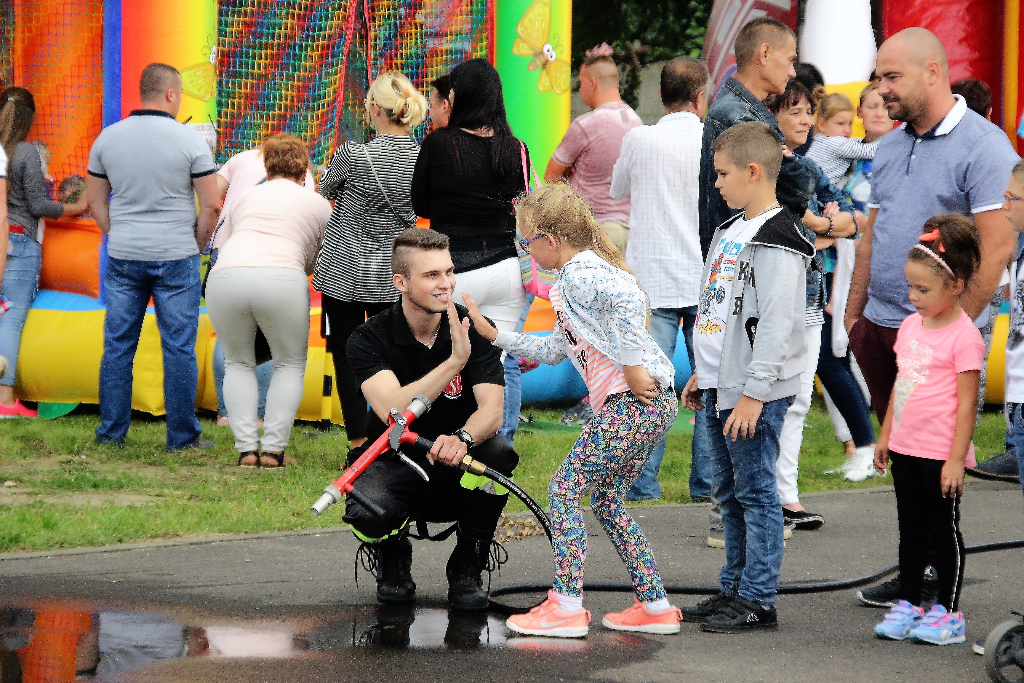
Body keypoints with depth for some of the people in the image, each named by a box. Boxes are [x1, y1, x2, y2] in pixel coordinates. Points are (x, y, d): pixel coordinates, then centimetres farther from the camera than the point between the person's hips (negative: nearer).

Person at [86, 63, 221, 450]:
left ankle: (111, 432, 11)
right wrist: (196, 244, 6)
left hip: (123, 257, 3)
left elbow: (95, 200, 10)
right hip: (175, 258, -3)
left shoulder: (108, 138, 3)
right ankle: (182, 436, 5)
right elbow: (211, 205, -8)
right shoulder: (190, 141, -8)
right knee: (178, 348, 2)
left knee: (118, 344, 9)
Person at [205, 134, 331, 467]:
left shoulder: (245, 197, 30)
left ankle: (246, 448, 10)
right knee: (290, 365, 16)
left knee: (238, 363, 21)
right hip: (281, 277, -2)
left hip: (225, 277, 2)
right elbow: (316, 262, 33)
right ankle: (273, 449, 7)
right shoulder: (318, 204, 25)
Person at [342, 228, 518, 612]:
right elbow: (392, 410, -29)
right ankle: (393, 559, 6)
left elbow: (491, 410, -20)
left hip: (455, 467, 2)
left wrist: (463, 438, -43)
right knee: (368, 513, -35)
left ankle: (466, 569, -8)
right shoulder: (370, 339, -12)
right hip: (393, 463, -2)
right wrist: (454, 362, -39)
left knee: (497, 451, -32)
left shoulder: (475, 332, -7)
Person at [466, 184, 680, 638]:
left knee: (565, 487, -4)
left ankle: (567, 607, -7)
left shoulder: (579, 274, -10)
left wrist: (632, 366, -25)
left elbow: (628, 301, -31)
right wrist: (494, 336, 30)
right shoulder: (584, 271, 24)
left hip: (633, 401, -11)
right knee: (606, 500, 18)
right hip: (652, 403, 11)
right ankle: (655, 607, 17)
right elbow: (555, 350, 31)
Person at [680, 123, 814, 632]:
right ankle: (734, 590, 22)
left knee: (756, 493, -5)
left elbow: (776, 323, -21)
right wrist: (703, 374, 25)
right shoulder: (731, 231, 15)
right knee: (728, 494, 14)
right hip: (721, 388, 10)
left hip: (755, 395, -10)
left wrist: (754, 393, -22)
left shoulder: (777, 242, -16)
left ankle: (759, 600, -1)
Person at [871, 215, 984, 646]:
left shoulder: (963, 337, -15)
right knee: (911, 530, 14)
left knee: (943, 531, 2)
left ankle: (948, 613, 11)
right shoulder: (910, 326, 8)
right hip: (906, 449, 7)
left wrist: (957, 458, -17)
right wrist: (885, 436, 17)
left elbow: (967, 402, -15)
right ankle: (908, 605, 22)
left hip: (941, 454, -7)